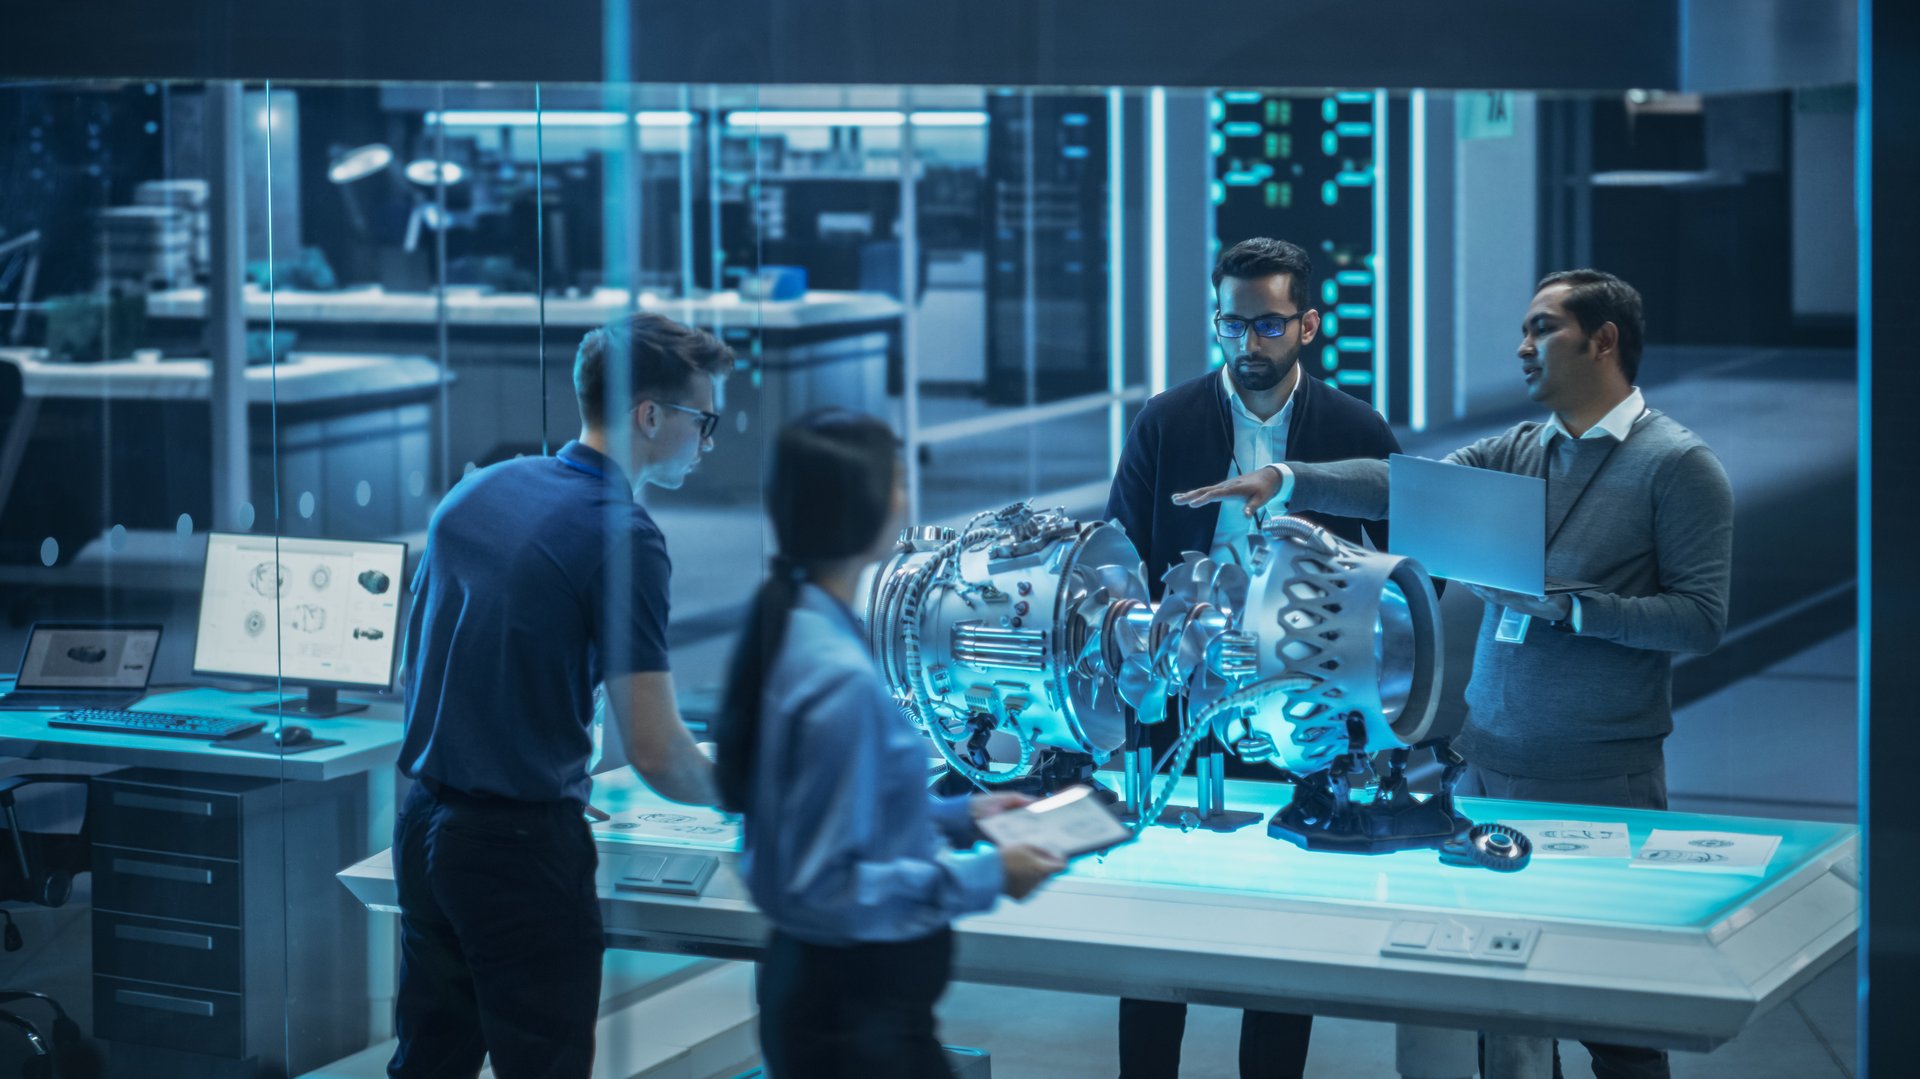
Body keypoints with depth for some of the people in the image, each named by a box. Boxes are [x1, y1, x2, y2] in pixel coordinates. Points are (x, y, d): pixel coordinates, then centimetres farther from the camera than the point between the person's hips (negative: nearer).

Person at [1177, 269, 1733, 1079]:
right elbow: (1409, 486, -3)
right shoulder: (1519, 450, 11)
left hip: (1602, 783, -5)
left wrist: (1570, 607, -18)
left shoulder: (1678, 464, -5)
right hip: (1491, 764, 5)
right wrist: (1286, 481, -17)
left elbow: (1701, 618, -11)